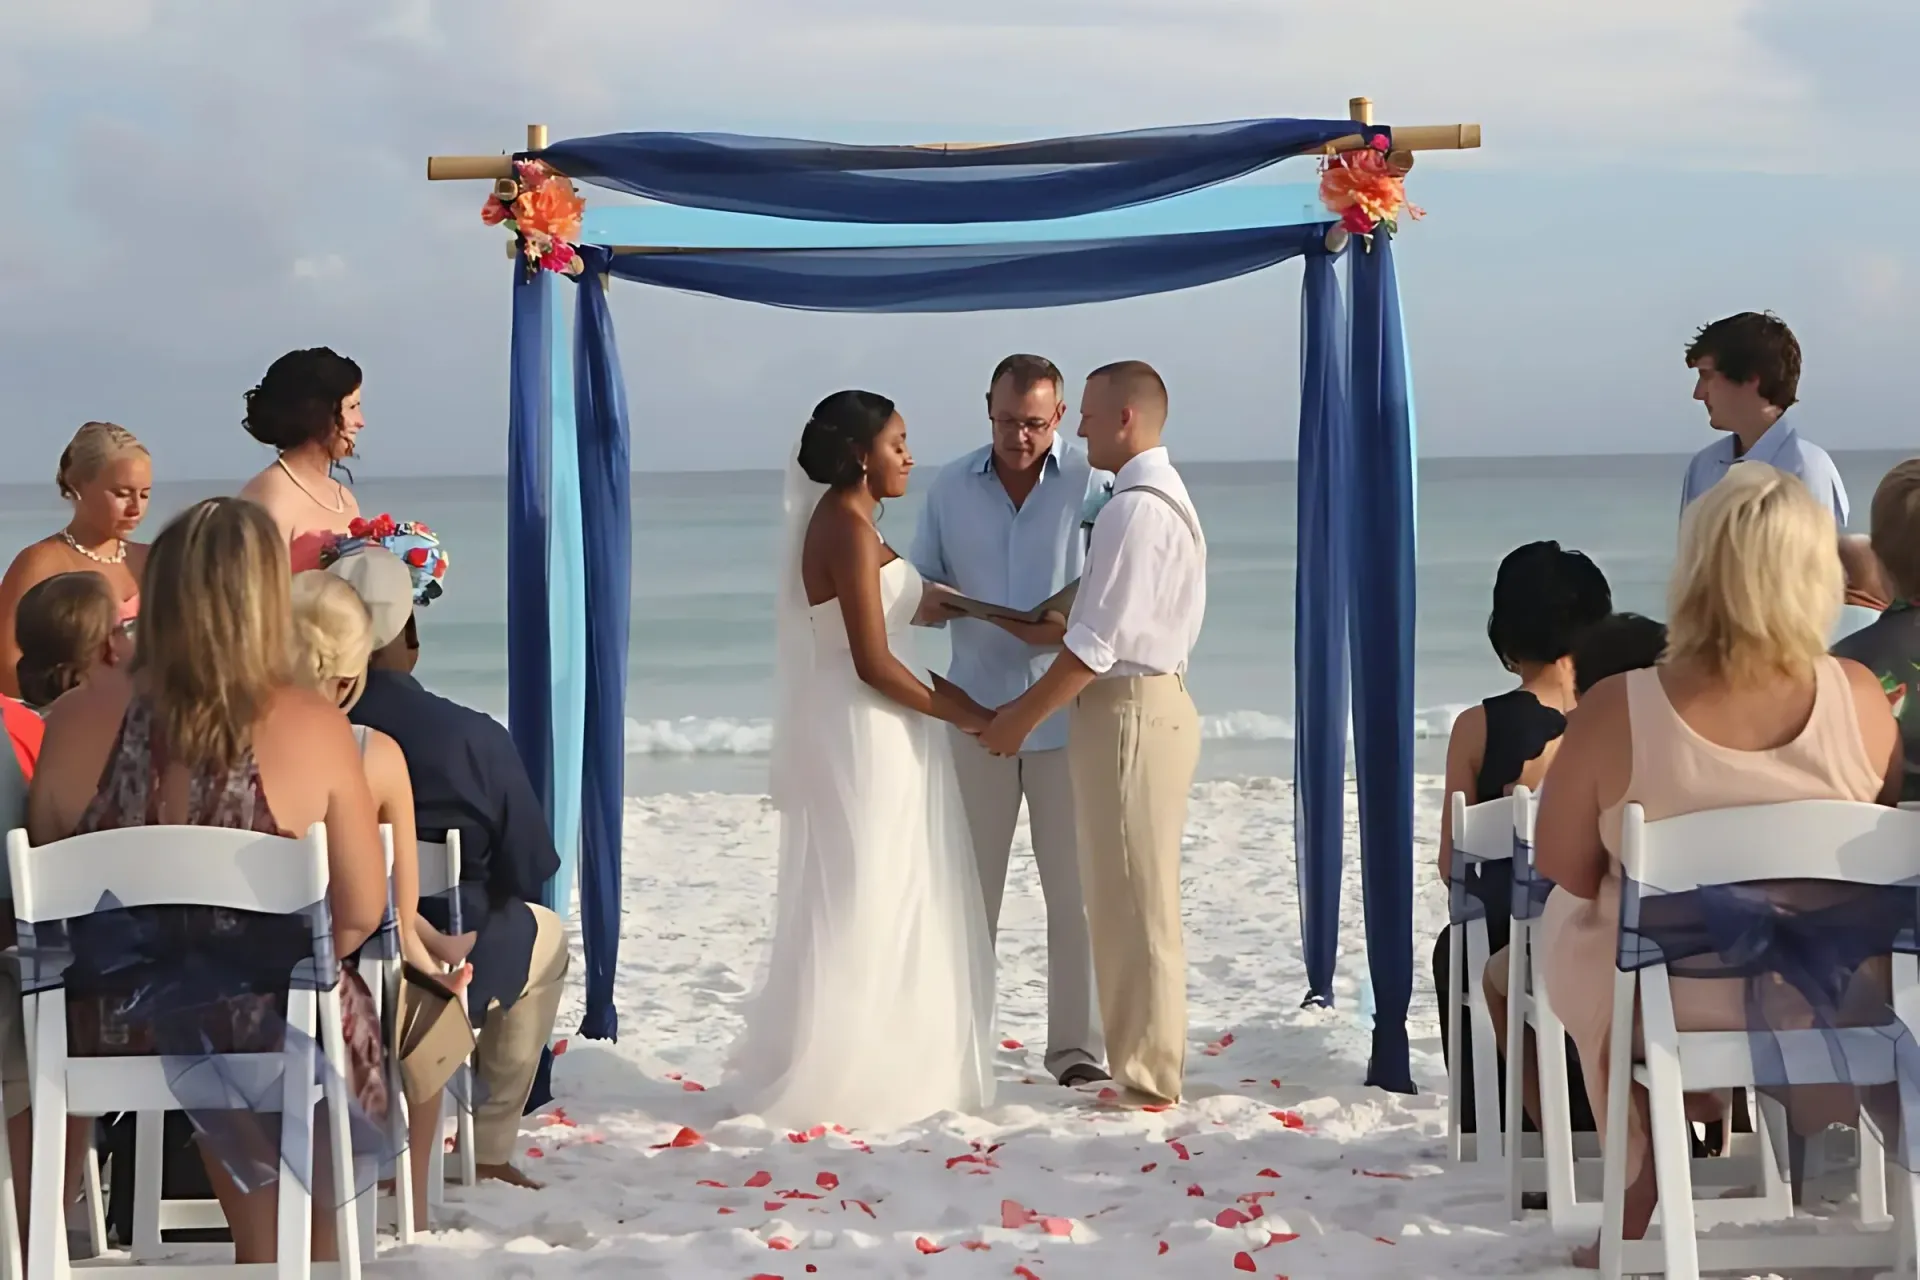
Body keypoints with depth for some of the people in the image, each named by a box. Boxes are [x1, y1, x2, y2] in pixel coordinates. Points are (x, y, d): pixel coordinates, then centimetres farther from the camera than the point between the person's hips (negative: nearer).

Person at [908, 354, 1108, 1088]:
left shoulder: (1092, 484, -3)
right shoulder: (950, 489, 7)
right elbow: (920, 593, 12)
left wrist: (1076, 626, -23)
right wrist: (930, 600, -12)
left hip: (1066, 715, -2)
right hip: (977, 713, 2)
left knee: (1075, 888, 0)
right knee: (968, 887, 5)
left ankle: (1075, 1044, 6)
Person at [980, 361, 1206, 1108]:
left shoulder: (1136, 508, -18)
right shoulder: (1164, 497, 15)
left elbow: (1095, 643, -20)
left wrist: (1018, 721, -11)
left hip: (1128, 711, -10)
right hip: (1151, 701, 10)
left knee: (1132, 901, -4)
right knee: (1134, 899, 15)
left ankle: (1145, 1080, 2)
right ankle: (1147, 1065, 22)